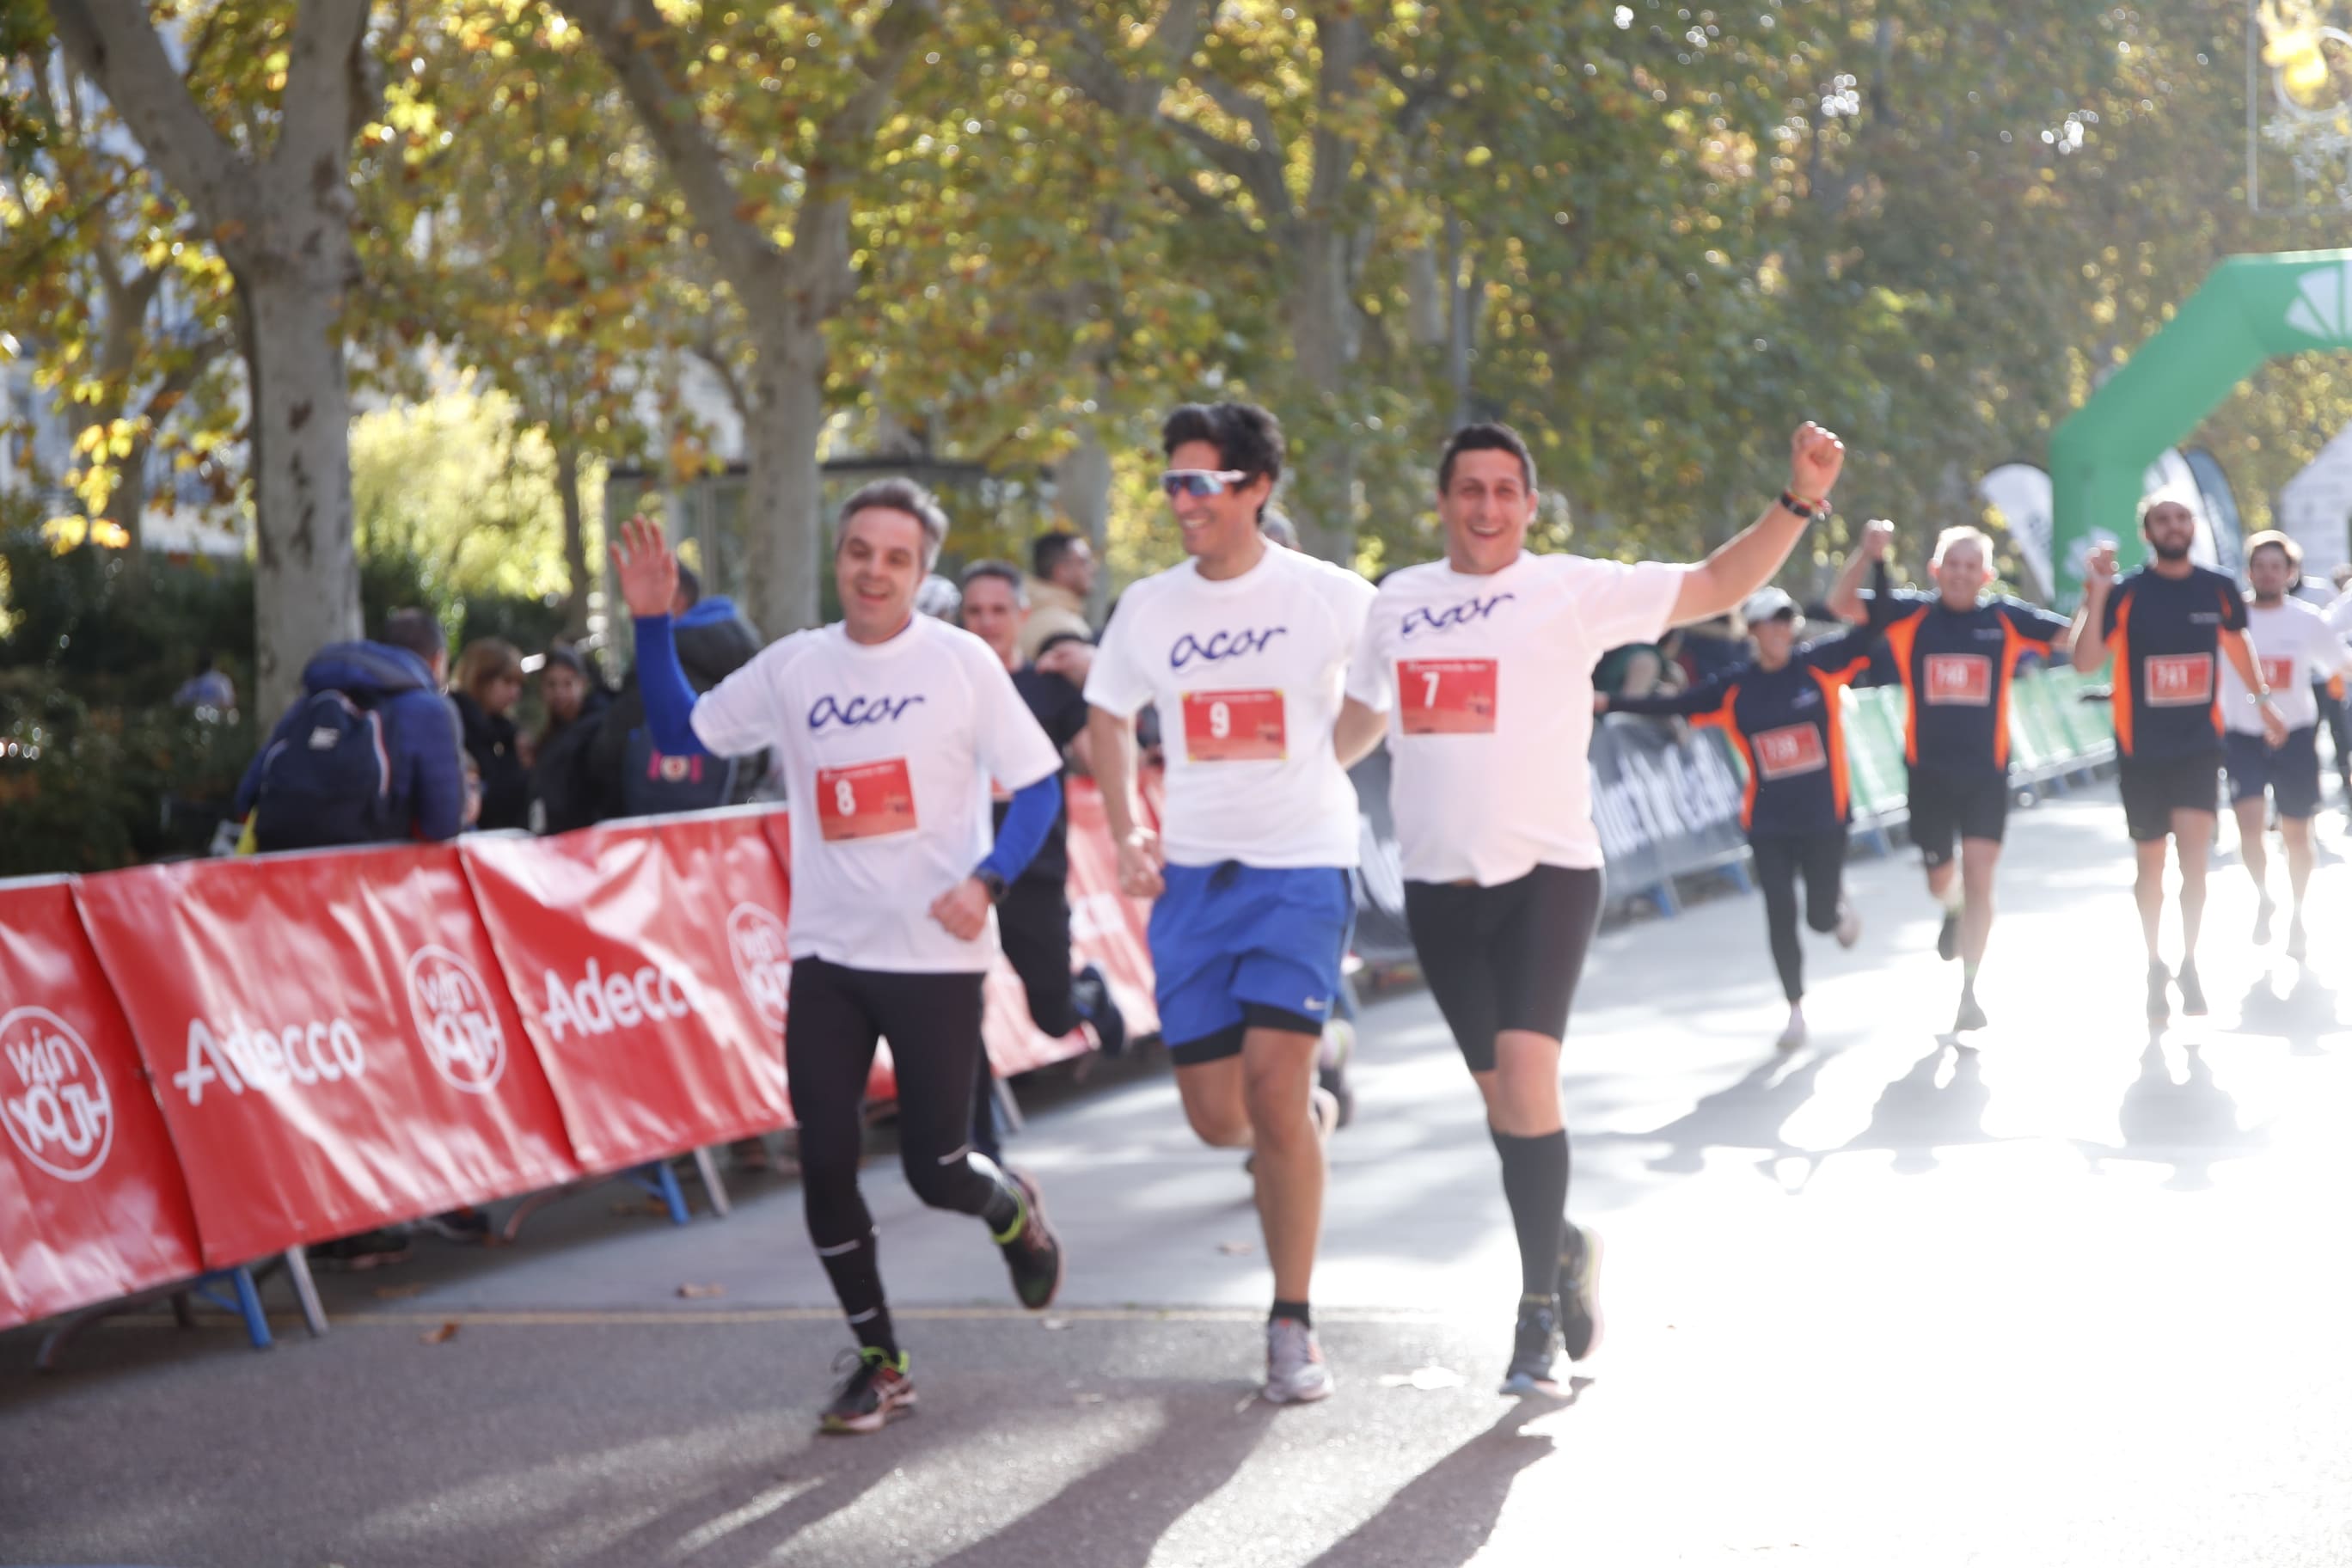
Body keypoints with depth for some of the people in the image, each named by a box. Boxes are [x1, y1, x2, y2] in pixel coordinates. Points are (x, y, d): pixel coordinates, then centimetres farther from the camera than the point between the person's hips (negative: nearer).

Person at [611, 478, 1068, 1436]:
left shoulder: (962, 663, -4)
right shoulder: (792, 668, 6)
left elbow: (1039, 784, -3)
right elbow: (681, 732, 12)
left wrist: (986, 881, -18)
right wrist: (653, 624, 1)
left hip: (937, 955, -3)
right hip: (827, 954, 3)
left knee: (936, 1168, -2)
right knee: (825, 1160, -1)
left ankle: (1011, 1209, 35)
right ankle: (879, 1361, 15)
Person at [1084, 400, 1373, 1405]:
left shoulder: (1329, 598, -5)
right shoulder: (1148, 608, 6)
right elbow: (1110, 717, 20)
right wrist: (1126, 833, 8)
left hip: (1301, 868, -4)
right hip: (1192, 874, 4)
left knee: (1272, 1087, -16)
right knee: (1215, 1116, 3)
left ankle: (1293, 1328, -4)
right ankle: (1307, 1118, 41)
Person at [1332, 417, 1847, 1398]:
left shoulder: (1573, 589, -2)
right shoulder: (1399, 601, 11)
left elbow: (1716, 588, -2)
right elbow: (1359, 720, 24)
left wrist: (1798, 503, -14)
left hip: (1547, 873, -4)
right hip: (1438, 885, 4)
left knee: (1526, 1073, -18)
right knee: (1496, 1089, 9)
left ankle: (1540, 1304, -7)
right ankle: (1561, 1248, 31)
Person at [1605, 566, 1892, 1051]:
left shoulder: (1820, 664, -5)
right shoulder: (1734, 688, -1)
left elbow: (1876, 626, -6)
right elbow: (1676, 705, 1)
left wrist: (1878, 561, -14)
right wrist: (1609, 703, -7)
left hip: (1825, 815, -1)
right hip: (1768, 822, 1)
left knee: (1821, 917, 1)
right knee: (1780, 914, -3)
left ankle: (1839, 903, 40)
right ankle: (1796, 1009, 12)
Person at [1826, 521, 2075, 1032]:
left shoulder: (2007, 619, -1)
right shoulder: (1911, 615, -3)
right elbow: (1842, 605, -14)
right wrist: (1868, 555, -30)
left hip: (1986, 773, -1)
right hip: (1929, 772, 1)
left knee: (1979, 875, -10)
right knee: (1940, 879, 14)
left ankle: (1969, 991, -5)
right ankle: (1954, 910, 53)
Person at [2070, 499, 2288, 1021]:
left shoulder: (2219, 591, -1)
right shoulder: (2126, 594, -9)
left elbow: (2236, 641, 21)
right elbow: (2086, 662, -19)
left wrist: (2261, 699, 24)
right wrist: (2096, 595, -27)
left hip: (2199, 744, 1)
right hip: (2141, 748, -1)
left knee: (2194, 852, -16)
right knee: (2150, 861, 10)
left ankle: (2189, 963, 0)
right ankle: (2155, 965, 28)